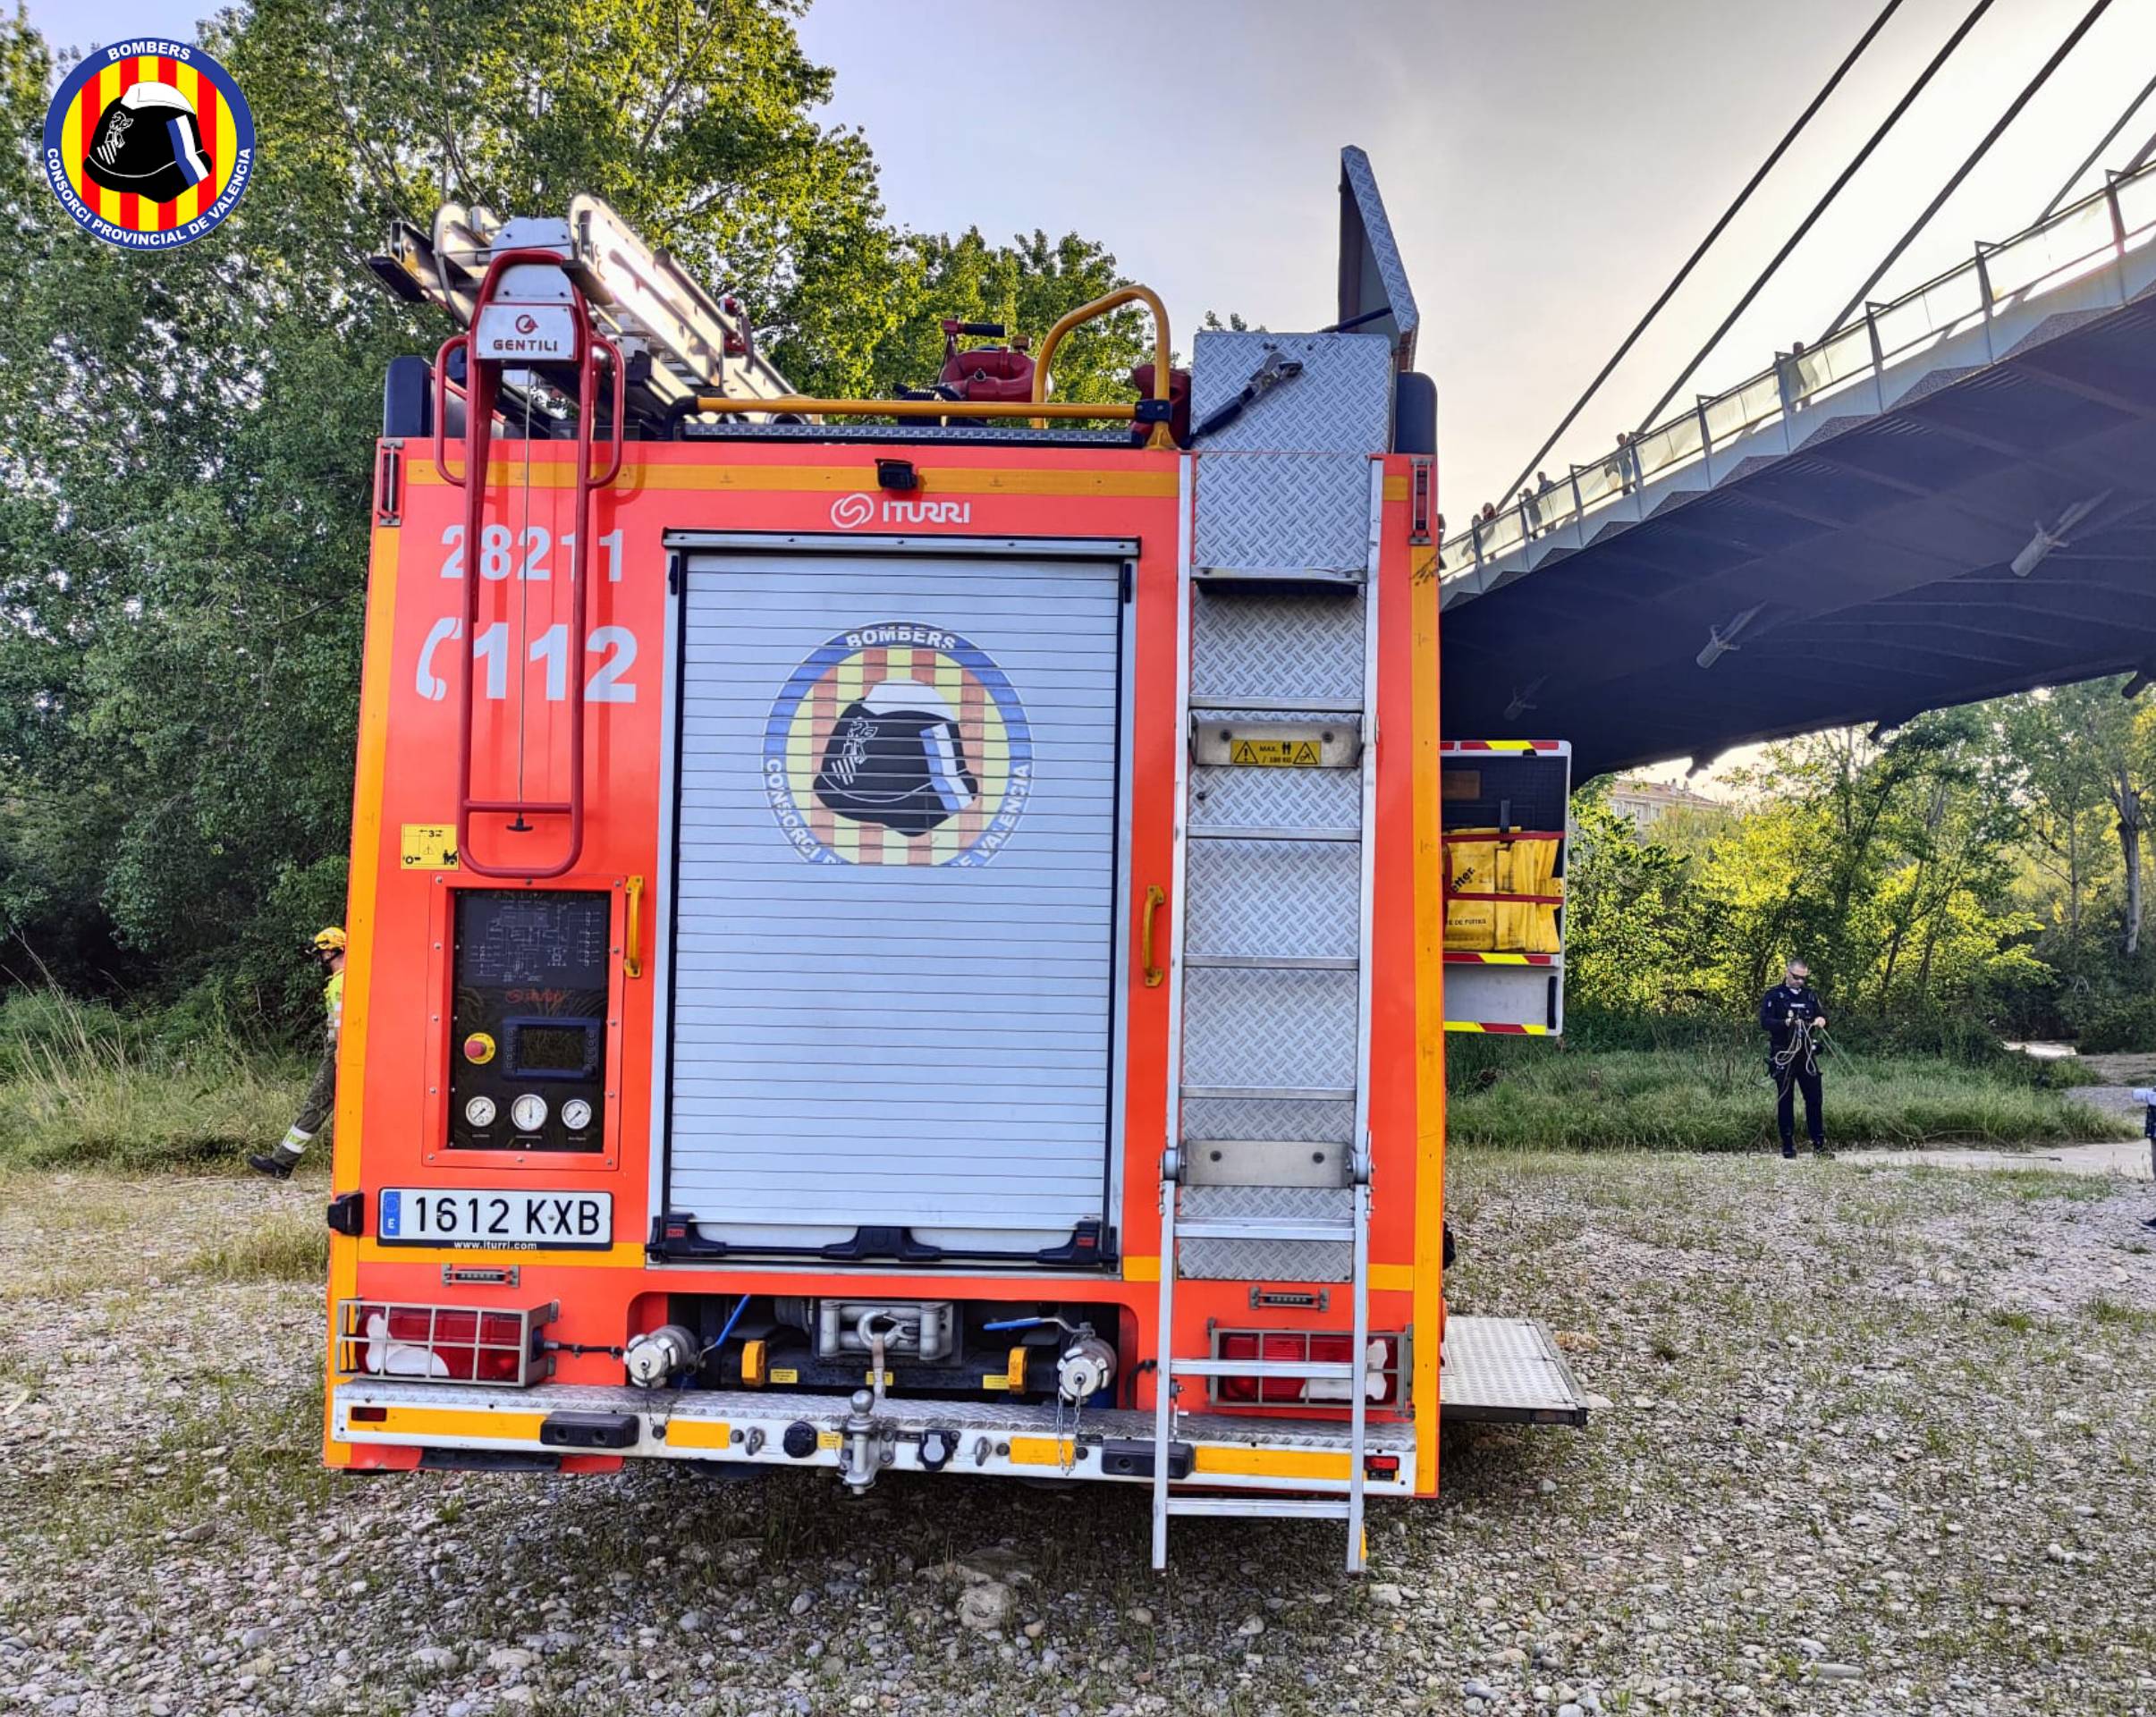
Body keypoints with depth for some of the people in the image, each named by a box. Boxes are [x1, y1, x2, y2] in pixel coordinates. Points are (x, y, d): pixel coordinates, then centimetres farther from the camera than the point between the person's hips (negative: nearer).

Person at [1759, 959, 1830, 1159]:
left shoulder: (1810, 995, 11)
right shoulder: (1773, 996, -2)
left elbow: (1823, 1015, 11)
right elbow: (1764, 1022, -11)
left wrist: (1821, 1020, -13)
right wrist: (1787, 1023, -26)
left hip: (1807, 1053, 3)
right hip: (1783, 1055, -3)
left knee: (1814, 1098, 1)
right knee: (1785, 1100, 2)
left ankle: (1819, 1144, 6)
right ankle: (1788, 1145, 8)